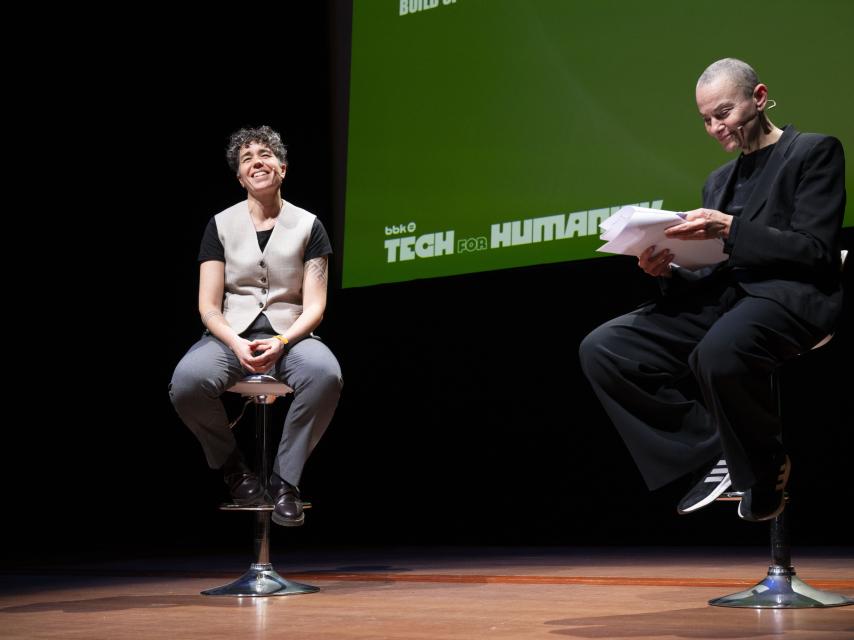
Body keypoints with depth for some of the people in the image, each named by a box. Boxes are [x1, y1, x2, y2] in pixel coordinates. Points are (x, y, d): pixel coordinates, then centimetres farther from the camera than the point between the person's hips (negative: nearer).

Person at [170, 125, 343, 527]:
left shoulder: (307, 226, 7)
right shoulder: (221, 225, 8)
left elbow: (314, 306, 1)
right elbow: (208, 306, 2)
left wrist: (280, 343, -19)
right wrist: (236, 345, -19)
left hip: (289, 335, 0)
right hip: (231, 335, 1)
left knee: (325, 374, -37)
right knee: (187, 381, -34)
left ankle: (284, 478, -16)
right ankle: (233, 465, -4)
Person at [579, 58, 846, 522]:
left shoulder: (815, 151, 5)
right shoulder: (719, 180, 25)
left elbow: (815, 251, -7)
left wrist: (731, 230, -17)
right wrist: (667, 272, -3)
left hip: (791, 296, -7)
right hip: (722, 300, 7)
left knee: (718, 353, -41)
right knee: (600, 349, -13)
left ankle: (766, 468, -10)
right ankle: (716, 453, -8)